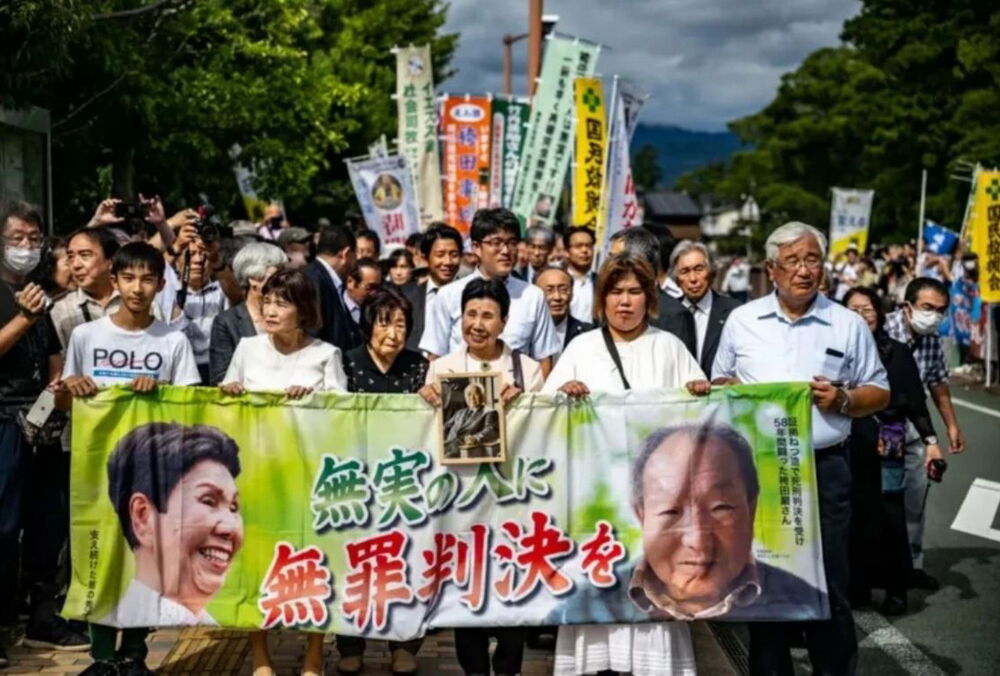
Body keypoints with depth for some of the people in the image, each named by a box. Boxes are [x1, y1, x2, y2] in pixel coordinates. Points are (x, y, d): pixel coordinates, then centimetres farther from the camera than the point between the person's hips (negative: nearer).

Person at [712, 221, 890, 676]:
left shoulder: (849, 326, 3)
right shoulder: (741, 320, 7)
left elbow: (879, 393, 8)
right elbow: (719, 383, 16)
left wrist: (843, 400, -11)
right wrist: (735, 393, -6)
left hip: (824, 469, -2)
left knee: (828, 586, 1)